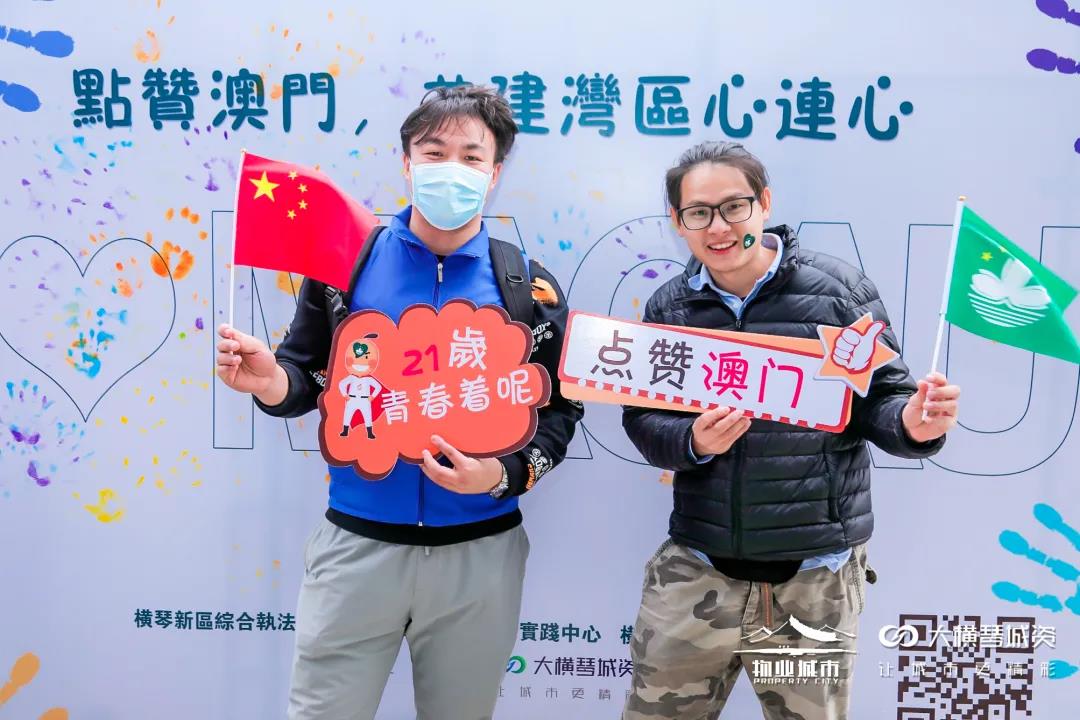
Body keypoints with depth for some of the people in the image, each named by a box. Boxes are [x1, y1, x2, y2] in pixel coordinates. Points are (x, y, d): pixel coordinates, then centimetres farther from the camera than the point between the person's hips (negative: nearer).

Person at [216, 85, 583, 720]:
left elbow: (562, 408, 0)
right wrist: (271, 382, -18)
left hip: (479, 554, 1)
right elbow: (307, 377, 4)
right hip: (356, 546, 0)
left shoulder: (532, 288, -3)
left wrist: (506, 473, -17)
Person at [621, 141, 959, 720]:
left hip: (816, 574, -2)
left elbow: (879, 400, 0)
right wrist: (692, 442, -16)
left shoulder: (839, 289, -5)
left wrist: (913, 425, -22)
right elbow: (640, 420, 5)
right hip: (695, 571, 2)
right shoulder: (667, 308, 4)